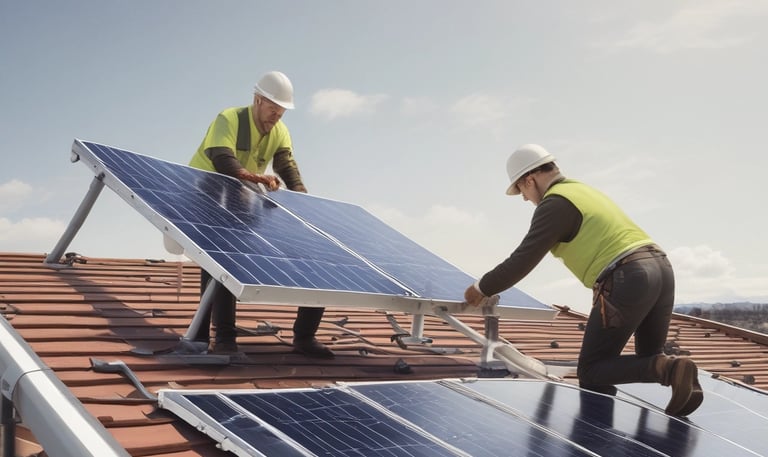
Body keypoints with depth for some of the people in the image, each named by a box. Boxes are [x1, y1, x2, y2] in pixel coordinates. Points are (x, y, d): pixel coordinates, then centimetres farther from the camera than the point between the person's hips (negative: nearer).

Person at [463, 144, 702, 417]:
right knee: (649, 358, 25)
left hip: (627, 279, -9)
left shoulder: (554, 204, -2)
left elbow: (523, 261, -4)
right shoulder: (585, 191, 27)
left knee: (591, 371, 1)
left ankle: (672, 370, -16)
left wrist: (482, 288, 9)